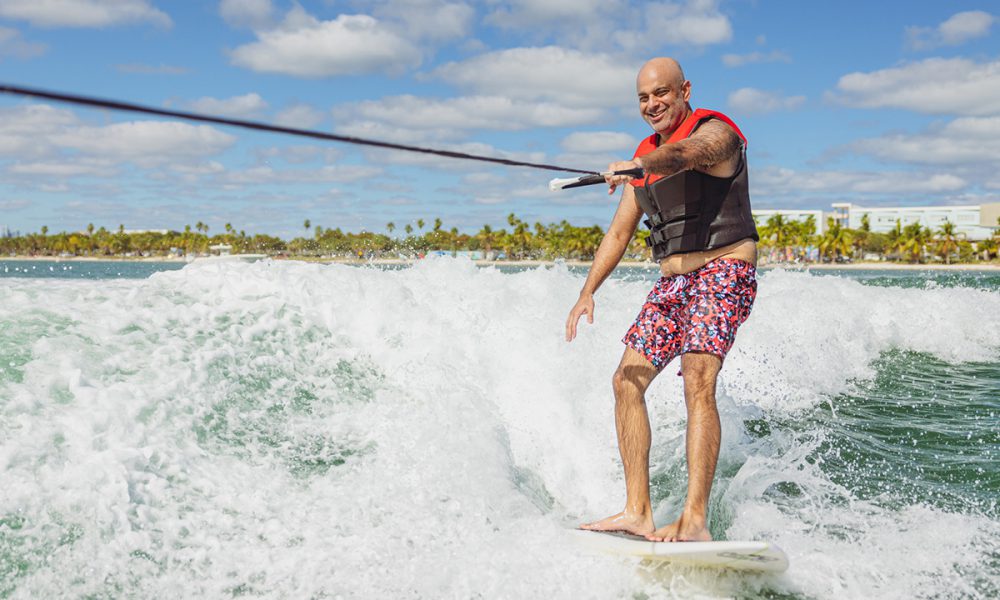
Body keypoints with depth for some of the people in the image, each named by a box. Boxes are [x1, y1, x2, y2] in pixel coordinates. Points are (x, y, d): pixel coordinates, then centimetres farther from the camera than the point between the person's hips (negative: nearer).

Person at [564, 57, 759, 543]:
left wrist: (634, 167, -52)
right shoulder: (646, 154, 16)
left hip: (723, 271, -8)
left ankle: (695, 521, -27)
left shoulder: (714, 130, -6)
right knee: (627, 381, 0)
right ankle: (638, 512, 3)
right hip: (673, 281, 8)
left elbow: (684, 154, -32)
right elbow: (619, 231, 18)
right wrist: (587, 292, 9)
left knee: (697, 380, -25)